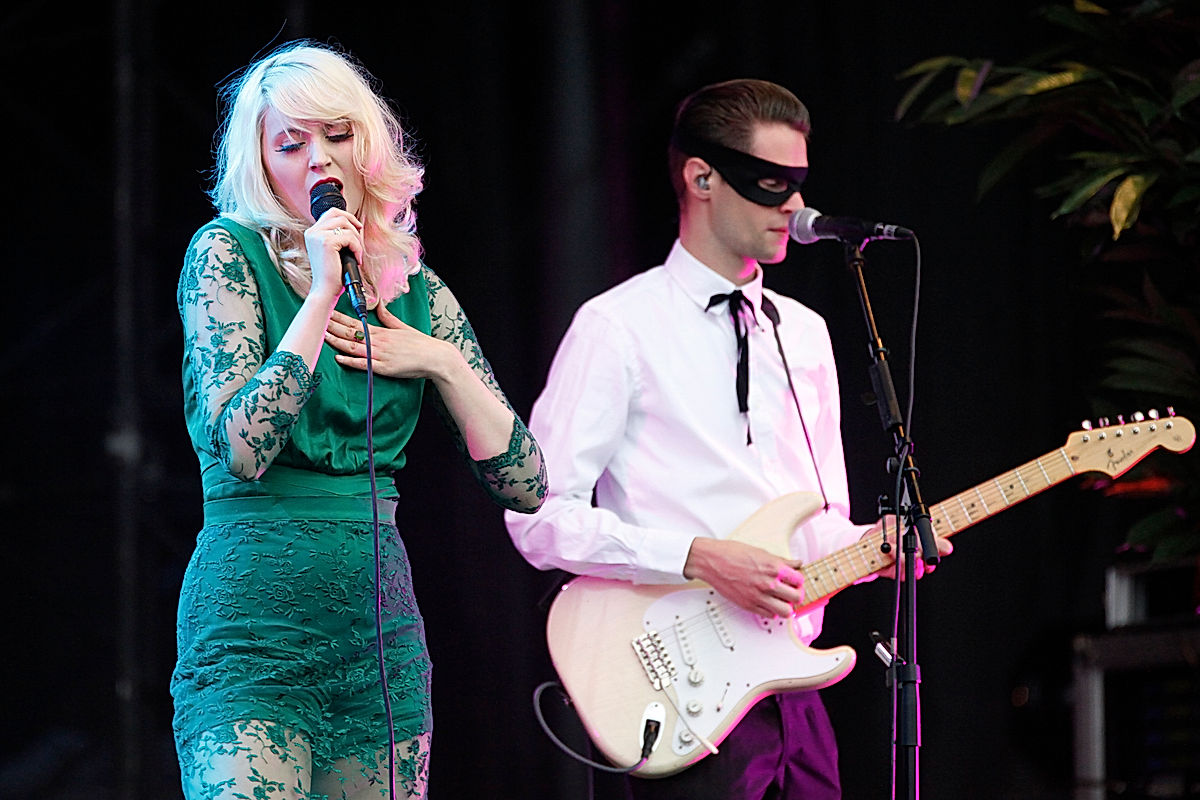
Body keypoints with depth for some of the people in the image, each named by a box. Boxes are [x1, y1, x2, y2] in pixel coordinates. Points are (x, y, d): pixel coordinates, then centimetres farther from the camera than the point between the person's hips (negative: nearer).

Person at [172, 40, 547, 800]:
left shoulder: (415, 290, 11)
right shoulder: (228, 254, -1)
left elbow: (526, 481, 9)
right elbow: (241, 449, -15)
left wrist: (441, 362, -2)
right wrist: (322, 294, -15)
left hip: (382, 627, 5)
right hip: (256, 620, -5)